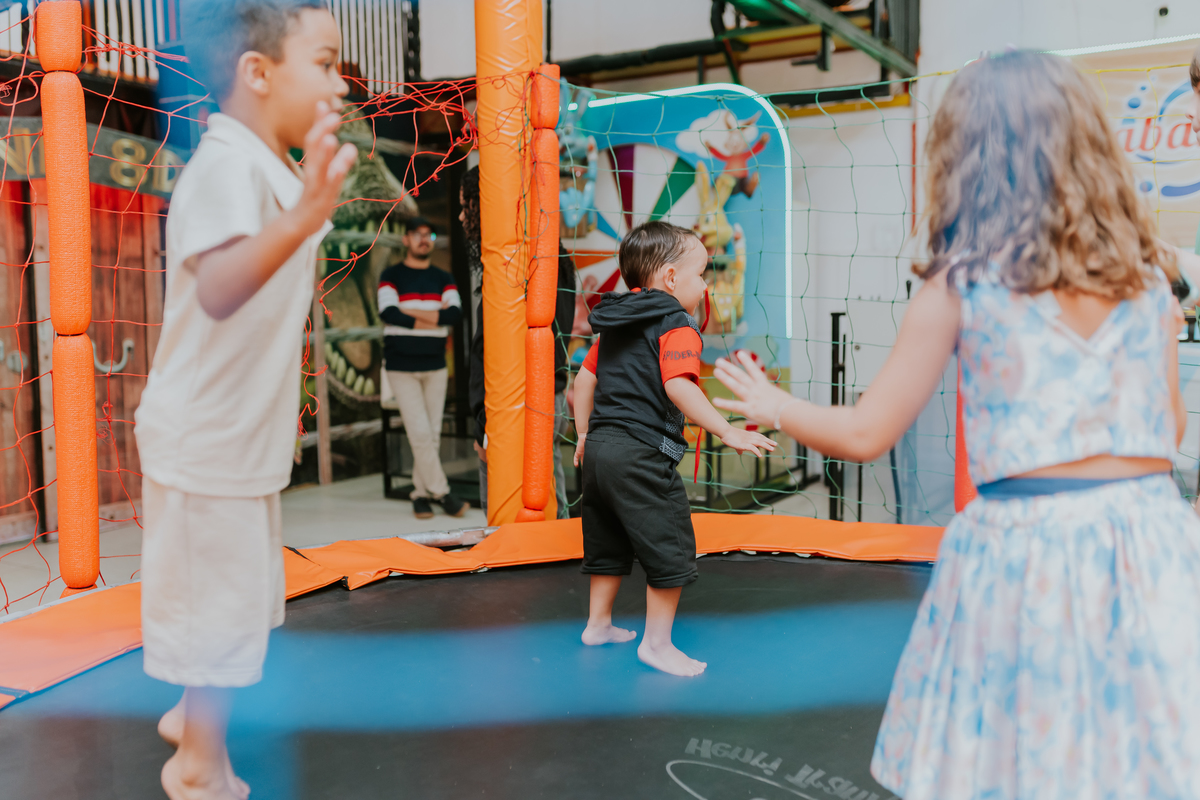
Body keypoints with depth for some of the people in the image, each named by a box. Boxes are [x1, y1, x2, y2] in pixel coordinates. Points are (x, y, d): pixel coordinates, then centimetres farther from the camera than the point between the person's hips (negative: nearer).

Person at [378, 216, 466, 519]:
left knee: (432, 434, 4)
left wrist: (412, 312, -14)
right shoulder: (391, 276, 3)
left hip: (435, 366, 3)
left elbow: (455, 313, -6)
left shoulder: (443, 279, 11)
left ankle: (421, 493, 15)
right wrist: (435, 317, -12)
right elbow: (389, 314, -14)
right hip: (401, 366, -3)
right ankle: (441, 491, 1)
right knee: (420, 432, -9)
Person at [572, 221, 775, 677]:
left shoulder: (614, 326, 16)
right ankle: (657, 643, 9)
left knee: (608, 543, 23)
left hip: (601, 447, 9)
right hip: (642, 455, -9)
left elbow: (584, 379, 20)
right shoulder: (676, 325, -11)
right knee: (670, 548, 2)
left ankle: (598, 623, 35)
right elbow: (679, 387, -25)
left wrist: (584, 434, 29)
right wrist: (728, 433, -25)